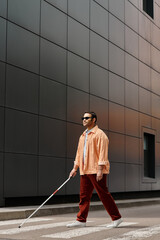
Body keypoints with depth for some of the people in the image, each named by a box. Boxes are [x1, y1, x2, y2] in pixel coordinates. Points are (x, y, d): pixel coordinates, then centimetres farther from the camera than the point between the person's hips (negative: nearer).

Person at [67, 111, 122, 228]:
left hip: (96, 171, -8)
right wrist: (75, 168, 18)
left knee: (104, 194, -5)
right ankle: (81, 220, 11)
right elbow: (79, 153, 24)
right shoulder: (83, 136, 20)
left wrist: (100, 169, -20)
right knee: (84, 195, 7)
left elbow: (102, 153, -14)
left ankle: (116, 218, 5)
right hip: (85, 170, 8)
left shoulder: (100, 134, -7)